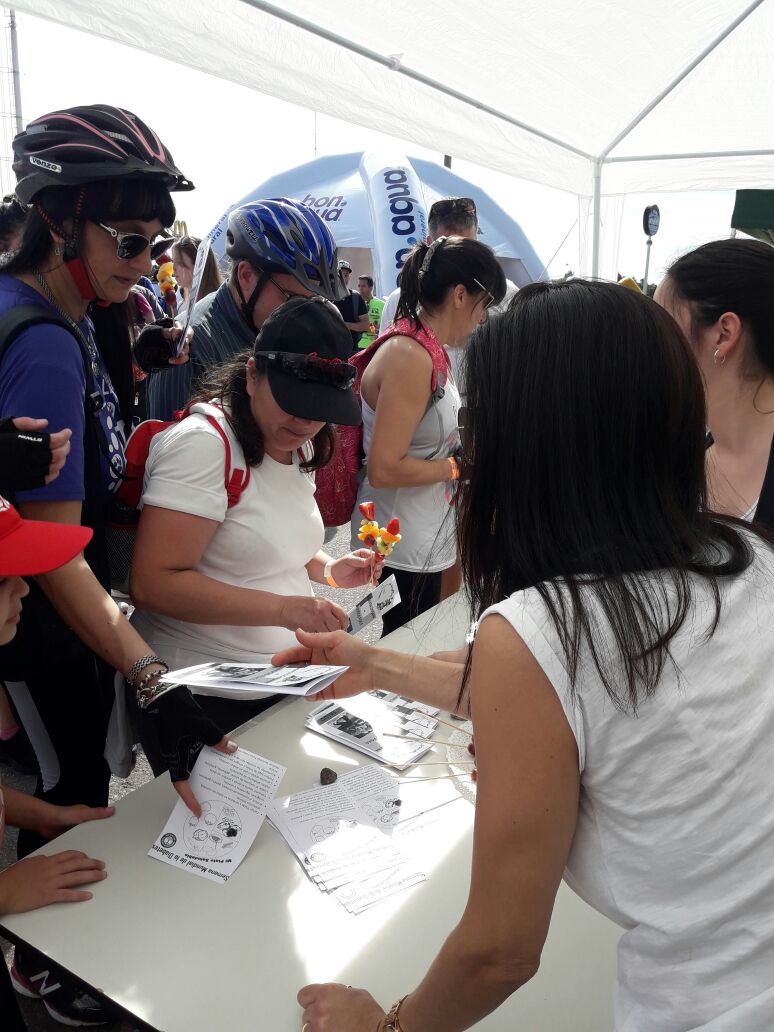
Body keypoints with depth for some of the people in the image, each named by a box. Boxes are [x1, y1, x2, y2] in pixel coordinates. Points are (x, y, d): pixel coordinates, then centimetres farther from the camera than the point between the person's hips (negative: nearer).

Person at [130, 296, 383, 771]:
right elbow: (152, 585, -26)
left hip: (280, 682, 8)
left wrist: (327, 568, 2)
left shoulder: (296, 444, 6)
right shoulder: (203, 443, -20)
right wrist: (282, 609, -29)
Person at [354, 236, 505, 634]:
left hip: (422, 541, 9)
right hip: (402, 551, -9)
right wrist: (458, 467, -15)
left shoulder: (423, 347, 7)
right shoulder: (411, 358, -22)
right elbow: (384, 469, -26)